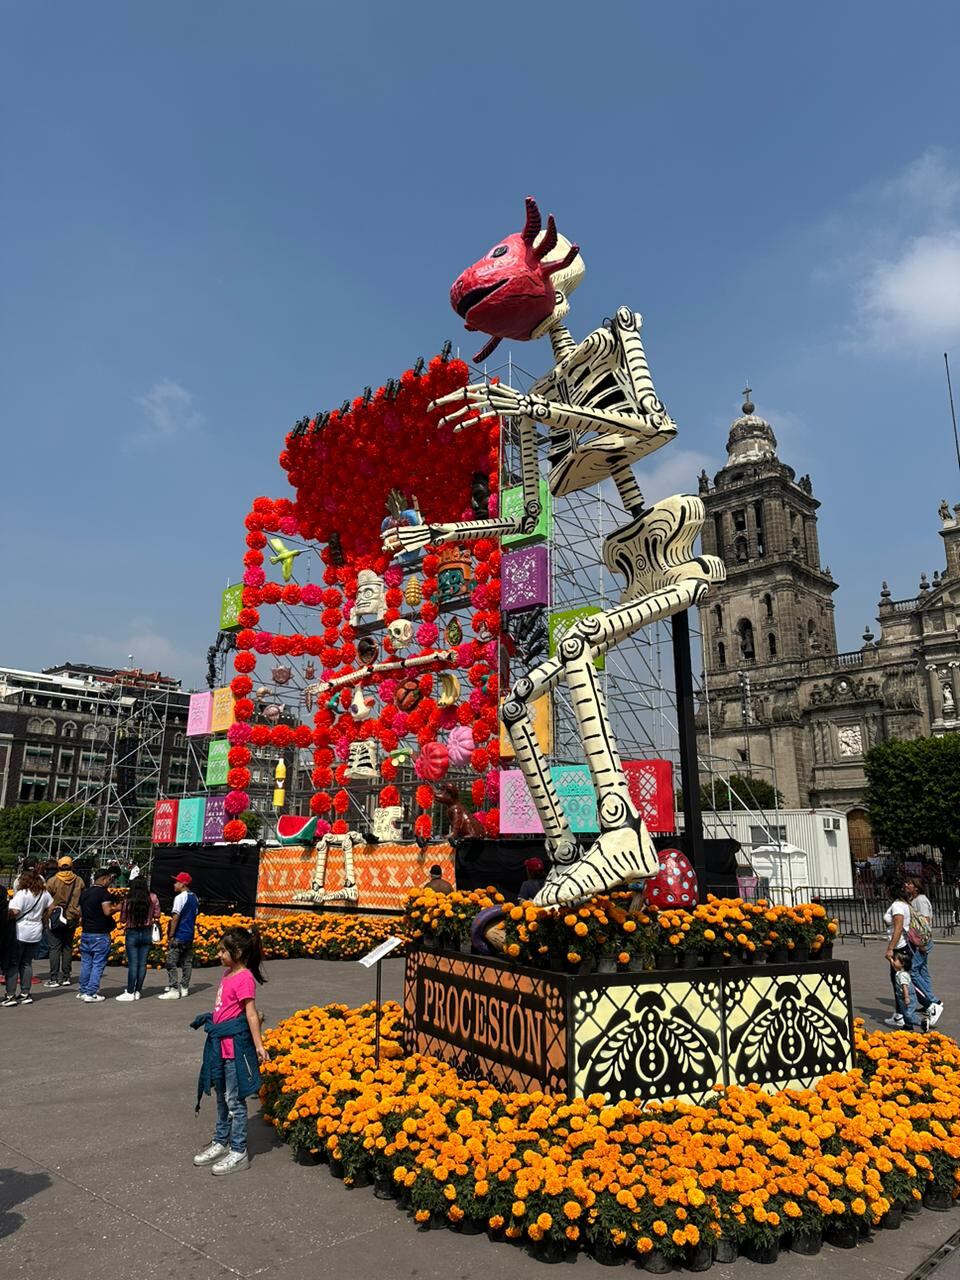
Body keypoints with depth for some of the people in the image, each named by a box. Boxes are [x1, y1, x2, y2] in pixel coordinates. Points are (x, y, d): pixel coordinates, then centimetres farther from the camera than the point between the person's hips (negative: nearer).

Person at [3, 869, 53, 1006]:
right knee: (27, 963, 15)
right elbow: (51, 907, 14)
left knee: (12, 964, 3)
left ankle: (11, 996, 1)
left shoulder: (22, 894, -16)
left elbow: (14, 911, -24)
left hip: (20, 933, -6)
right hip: (36, 933, 6)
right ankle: (26, 994, 16)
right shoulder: (44, 893, 5)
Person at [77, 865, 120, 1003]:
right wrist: (117, 908, -4)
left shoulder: (84, 893, 11)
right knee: (98, 964, -1)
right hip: (100, 934, -7)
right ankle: (91, 993, -2)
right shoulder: (103, 892, -14)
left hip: (85, 933, 8)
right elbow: (107, 911, -22)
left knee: (86, 963, 14)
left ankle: (83, 991, 19)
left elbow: (81, 912, 17)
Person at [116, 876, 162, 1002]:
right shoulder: (152, 898, -7)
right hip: (147, 933, 2)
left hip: (132, 934, -2)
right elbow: (157, 916, 0)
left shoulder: (128, 900, -13)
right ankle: (138, 991, 14)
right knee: (142, 963, 8)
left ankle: (130, 993, 5)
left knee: (132, 964, 2)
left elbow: (122, 920, -4)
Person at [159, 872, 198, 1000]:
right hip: (190, 935, 8)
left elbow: (175, 917, -18)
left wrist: (170, 936, -13)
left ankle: (174, 990, -5)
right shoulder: (194, 897, 11)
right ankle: (184, 988, 17)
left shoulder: (180, 897, -15)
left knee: (171, 963, -3)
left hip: (179, 936, -8)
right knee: (187, 962, 12)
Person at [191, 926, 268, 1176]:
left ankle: (238, 1153, 13)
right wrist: (208, 1019, 24)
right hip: (220, 1044, 9)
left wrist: (258, 1045, -22)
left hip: (236, 1046, -9)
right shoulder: (228, 973, 8)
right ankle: (221, 1143, 36)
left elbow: (251, 1013, -22)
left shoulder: (244, 978, -19)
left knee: (234, 1100, 1)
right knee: (222, 1097, 21)